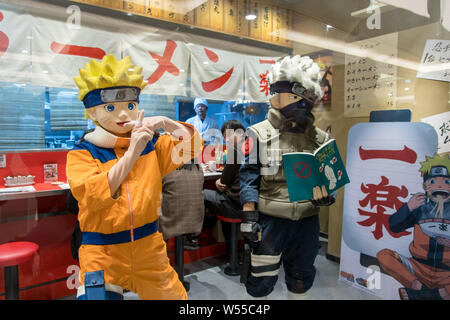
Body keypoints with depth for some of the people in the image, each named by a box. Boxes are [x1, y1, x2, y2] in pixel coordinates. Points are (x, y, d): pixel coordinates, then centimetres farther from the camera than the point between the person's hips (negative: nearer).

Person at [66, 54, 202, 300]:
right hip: (102, 253, -3)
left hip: (149, 247, 3)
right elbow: (92, 197, -22)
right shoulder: (82, 153, -7)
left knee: (174, 296, 14)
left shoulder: (151, 144, 3)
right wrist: (132, 152, -29)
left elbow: (192, 145, 0)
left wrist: (165, 123, -17)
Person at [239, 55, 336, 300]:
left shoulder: (320, 139, 3)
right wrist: (249, 217, -14)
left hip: (307, 222, 4)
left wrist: (327, 194, -12)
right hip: (269, 221, -3)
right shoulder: (259, 134, -6)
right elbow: (250, 178, -9)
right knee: (260, 281, 6)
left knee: (302, 279, 21)